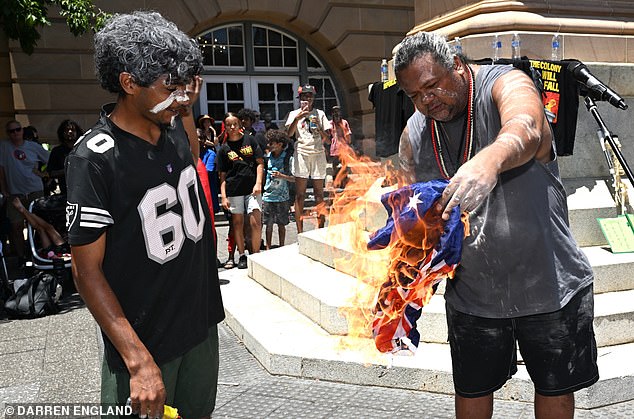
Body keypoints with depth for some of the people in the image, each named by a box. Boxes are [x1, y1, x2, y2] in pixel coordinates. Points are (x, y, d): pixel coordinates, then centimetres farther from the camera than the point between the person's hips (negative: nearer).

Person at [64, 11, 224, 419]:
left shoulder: (173, 126, 0)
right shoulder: (94, 159, -20)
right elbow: (87, 271, -18)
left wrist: (186, 106, 8)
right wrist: (138, 359, -23)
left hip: (202, 321, 7)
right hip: (143, 340, -7)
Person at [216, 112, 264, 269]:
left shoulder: (249, 140, 6)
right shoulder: (223, 148, 6)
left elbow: (260, 163, 5)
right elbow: (222, 175, 5)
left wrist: (258, 183, -6)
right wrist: (223, 196, -3)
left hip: (252, 187, -1)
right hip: (234, 190, 1)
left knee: (256, 222, -9)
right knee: (237, 223, 6)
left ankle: (255, 255, 3)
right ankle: (242, 255, 18)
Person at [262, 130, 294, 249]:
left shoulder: (288, 158, -7)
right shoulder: (267, 157, 5)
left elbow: (294, 179, -6)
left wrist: (282, 176, -21)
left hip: (282, 197, -3)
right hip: (268, 196, 3)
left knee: (281, 224, 8)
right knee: (268, 225, 7)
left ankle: (281, 248, 22)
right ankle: (268, 248, 18)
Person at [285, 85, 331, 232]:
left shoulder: (320, 113, 14)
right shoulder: (295, 114, 11)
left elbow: (327, 139, 11)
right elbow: (289, 133, -6)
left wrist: (319, 128, -7)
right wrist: (297, 118, -19)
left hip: (318, 153, 2)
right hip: (301, 152, -1)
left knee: (319, 194, 2)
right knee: (300, 195, -4)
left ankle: (320, 231, 7)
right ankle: (300, 233, -2)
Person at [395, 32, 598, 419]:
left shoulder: (507, 83, -14)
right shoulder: (415, 136, 0)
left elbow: (526, 130, -39)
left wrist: (489, 160, -61)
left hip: (548, 282, -3)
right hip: (472, 291, 4)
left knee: (556, 387, 15)